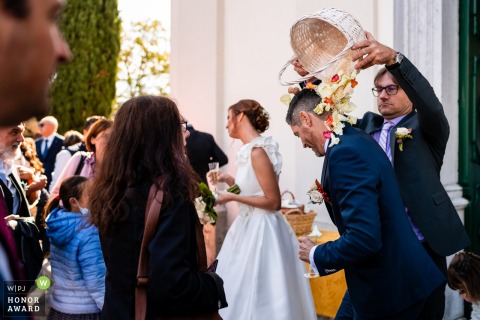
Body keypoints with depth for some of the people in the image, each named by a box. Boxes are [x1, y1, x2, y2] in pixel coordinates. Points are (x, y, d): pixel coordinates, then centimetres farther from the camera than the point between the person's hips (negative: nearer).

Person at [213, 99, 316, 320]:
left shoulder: (257, 152, -18)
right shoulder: (251, 149, 9)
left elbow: (273, 202, -18)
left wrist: (232, 197, -16)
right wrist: (232, 181, 9)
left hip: (260, 229, -9)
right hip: (251, 226, 9)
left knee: (258, 295, 0)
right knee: (241, 290, 15)